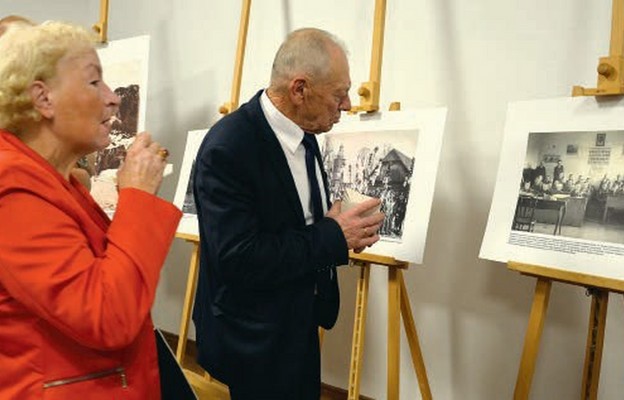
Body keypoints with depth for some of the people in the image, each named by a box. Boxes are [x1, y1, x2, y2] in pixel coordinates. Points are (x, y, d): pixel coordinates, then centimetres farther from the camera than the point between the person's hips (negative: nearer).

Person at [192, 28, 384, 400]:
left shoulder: (302, 133, 1)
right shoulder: (227, 148, -25)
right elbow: (236, 258, -29)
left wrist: (344, 229, -7)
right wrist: (333, 237, -23)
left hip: (299, 326, 8)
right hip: (254, 339, -8)